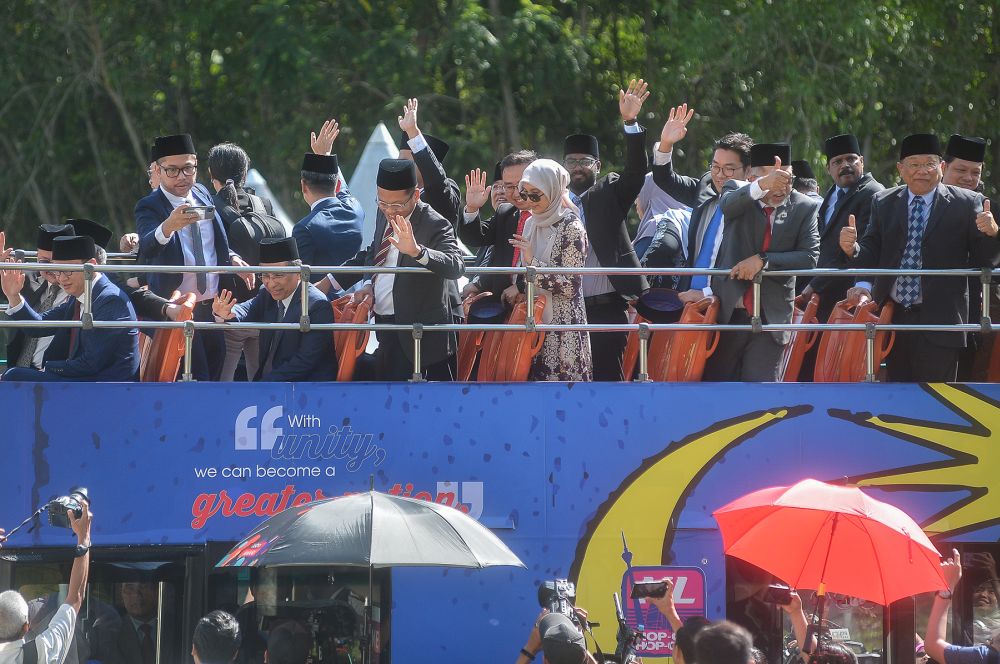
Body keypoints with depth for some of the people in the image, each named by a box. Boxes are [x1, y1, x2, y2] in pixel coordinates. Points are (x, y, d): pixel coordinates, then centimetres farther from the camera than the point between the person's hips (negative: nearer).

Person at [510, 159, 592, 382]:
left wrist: (533, 262, -19)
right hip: (534, 320, 7)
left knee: (560, 380, -9)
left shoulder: (571, 227, -9)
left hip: (561, 326, -7)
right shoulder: (531, 224, 11)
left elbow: (570, 285, -15)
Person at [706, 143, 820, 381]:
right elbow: (728, 204, -24)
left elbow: (809, 257, -6)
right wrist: (763, 185, -44)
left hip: (771, 315, 0)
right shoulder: (737, 191, 1)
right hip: (727, 312, 0)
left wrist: (763, 260, -18)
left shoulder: (804, 208, 3)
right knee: (717, 381, 5)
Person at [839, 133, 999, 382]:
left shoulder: (966, 204, 2)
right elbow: (872, 249, 6)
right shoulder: (883, 203, 12)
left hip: (940, 322, -4)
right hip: (893, 318, 4)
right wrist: (852, 248, -16)